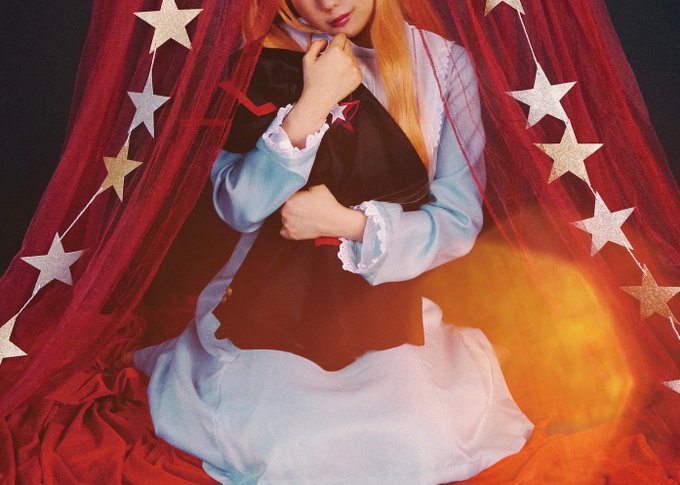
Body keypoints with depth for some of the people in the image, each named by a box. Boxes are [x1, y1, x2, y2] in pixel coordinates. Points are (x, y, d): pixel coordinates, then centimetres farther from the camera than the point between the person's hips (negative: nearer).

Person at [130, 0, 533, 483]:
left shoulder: (441, 63, -1)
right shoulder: (271, 63, -2)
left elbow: (459, 221, -3)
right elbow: (238, 207, -12)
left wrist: (350, 224, -15)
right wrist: (312, 104, -20)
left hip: (381, 303, 2)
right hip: (273, 296, -1)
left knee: (420, 446, -17)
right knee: (250, 437, -18)